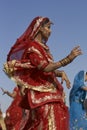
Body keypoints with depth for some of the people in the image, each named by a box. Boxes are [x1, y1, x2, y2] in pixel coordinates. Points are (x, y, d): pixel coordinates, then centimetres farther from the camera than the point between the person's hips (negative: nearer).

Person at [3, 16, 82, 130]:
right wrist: (68, 58, -23)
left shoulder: (42, 47, 16)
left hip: (48, 92, 9)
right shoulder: (32, 47, -10)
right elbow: (45, 68, -22)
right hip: (41, 92, -9)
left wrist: (61, 73, -5)